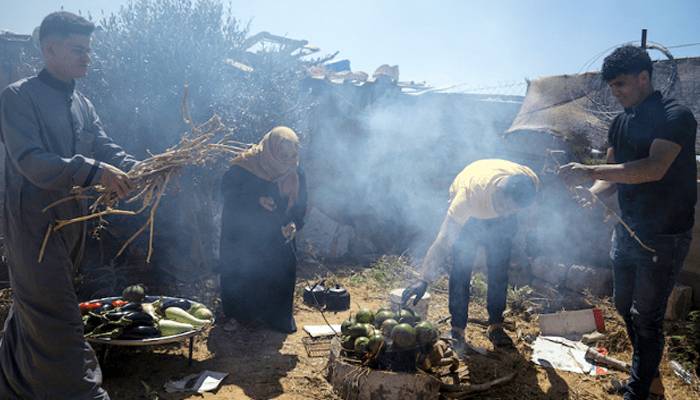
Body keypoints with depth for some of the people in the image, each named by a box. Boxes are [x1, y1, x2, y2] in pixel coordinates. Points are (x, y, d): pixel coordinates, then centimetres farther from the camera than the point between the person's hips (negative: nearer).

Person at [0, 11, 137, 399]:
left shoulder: (82, 104, 12)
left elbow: (107, 150, 5)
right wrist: (94, 171, -34)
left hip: (71, 219, 8)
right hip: (33, 221, -7)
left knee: (34, 309, 19)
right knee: (55, 315, -4)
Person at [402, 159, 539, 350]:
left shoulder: (531, 182, -35)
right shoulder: (470, 193, -46)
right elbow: (443, 239, -46)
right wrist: (424, 279, -51)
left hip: (502, 220, 3)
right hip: (467, 214, -3)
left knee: (499, 268, -2)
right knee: (462, 266, -12)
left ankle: (496, 325, 14)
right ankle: (457, 329, -2)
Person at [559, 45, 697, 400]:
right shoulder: (620, 122, 7)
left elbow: (655, 169, -30)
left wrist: (590, 171, -33)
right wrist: (595, 192, -13)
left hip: (664, 237, -8)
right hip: (627, 230, 8)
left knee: (646, 316, 3)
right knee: (624, 304, 20)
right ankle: (646, 366, 43)